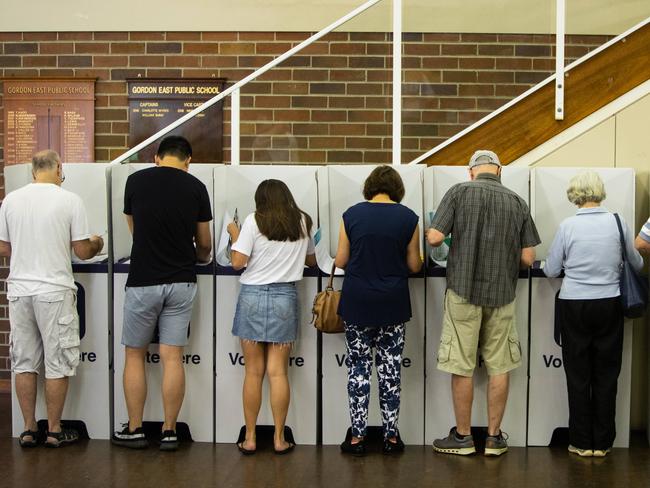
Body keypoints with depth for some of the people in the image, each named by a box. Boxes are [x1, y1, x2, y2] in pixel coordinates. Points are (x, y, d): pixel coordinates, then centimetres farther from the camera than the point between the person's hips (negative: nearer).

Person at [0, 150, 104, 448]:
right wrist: (96, 245, 16)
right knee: (58, 364, 7)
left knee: (24, 363, 13)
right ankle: (54, 431, 15)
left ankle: (29, 429, 21)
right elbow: (82, 251, -6)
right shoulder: (70, 200, -7)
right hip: (54, 291, -4)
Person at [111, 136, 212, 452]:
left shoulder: (136, 181, 0)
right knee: (172, 358, 5)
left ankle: (134, 430, 17)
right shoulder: (196, 188, 0)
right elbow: (204, 244, 7)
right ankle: (169, 432, 11)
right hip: (180, 282, 1)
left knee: (134, 355, 12)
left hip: (143, 281, -1)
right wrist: (199, 257, 31)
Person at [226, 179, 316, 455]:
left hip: (253, 296, -2)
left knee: (253, 372, 5)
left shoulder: (254, 221, -3)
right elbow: (311, 261, 20)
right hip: (285, 298, 2)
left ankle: (250, 439, 13)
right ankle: (279, 439, 10)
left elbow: (238, 262, -8)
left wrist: (234, 234, 8)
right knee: (278, 372, 5)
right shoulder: (302, 222, 7)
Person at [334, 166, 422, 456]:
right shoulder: (408, 218, -3)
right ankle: (391, 435, 17)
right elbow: (414, 266, 2)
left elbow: (340, 261, 2)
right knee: (390, 367, 10)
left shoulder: (352, 215, -3)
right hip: (393, 304, 0)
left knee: (358, 367, 8)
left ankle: (357, 436, 12)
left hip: (357, 303, 0)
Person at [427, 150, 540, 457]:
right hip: (502, 293, 2)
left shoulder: (459, 192, -4)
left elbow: (434, 238, -10)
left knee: (461, 366, 6)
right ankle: (494, 437, 19)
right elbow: (528, 258, 1)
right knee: (499, 367, 10)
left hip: (464, 290, -2)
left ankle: (463, 436, 16)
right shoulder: (517, 202, 3)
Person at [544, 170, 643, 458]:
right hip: (609, 305, 2)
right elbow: (637, 264, 9)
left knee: (578, 376, 9)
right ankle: (602, 443, 19)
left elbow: (550, 271, -2)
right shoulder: (618, 223, -4)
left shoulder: (568, 226, -9)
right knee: (606, 376, 11)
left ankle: (582, 442, 17)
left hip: (574, 307, -1)